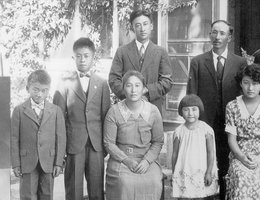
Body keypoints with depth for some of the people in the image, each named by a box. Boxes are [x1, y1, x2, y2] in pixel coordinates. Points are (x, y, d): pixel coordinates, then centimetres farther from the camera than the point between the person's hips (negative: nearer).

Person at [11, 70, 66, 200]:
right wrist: (16, 164, -3)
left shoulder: (56, 111, 1)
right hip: (27, 163, -1)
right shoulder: (19, 111, -1)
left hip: (49, 163, 1)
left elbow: (60, 137, 2)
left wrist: (59, 163, -2)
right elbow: (14, 139, 0)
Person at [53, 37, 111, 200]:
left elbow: (105, 115, 7)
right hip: (73, 144, -1)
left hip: (96, 144, 1)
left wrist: (106, 144, 3)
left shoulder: (102, 83, 7)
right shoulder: (66, 82, 2)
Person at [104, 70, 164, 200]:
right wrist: (127, 160, -13)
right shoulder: (114, 111, -5)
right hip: (120, 159, -1)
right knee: (125, 183, -30)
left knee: (153, 182, -25)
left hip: (146, 159, 2)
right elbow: (109, 143, -3)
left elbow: (158, 141, 6)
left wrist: (146, 161, -10)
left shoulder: (153, 111, 0)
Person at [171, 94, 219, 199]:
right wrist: (174, 175, 8)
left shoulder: (206, 129, -5)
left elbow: (211, 152, -4)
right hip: (184, 174, 1)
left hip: (202, 173, -1)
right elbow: (175, 154, 6)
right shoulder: (179, 131, 0)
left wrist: (209, 173, -7)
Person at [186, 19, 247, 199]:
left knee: (226, 168, 7)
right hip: (204, 123, 0)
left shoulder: (240, 62, 5)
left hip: (230, 124, 0)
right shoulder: (197, 62, 5)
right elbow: (191, 96, 3)